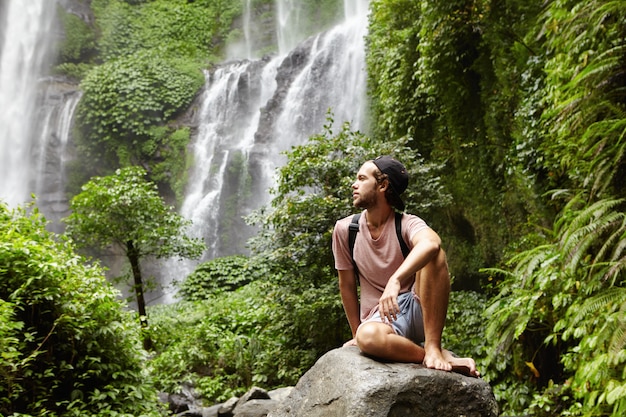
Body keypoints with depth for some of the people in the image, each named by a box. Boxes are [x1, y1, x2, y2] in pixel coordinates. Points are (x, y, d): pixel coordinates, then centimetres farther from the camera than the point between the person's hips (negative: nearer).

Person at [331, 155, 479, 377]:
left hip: (419, 309, 0)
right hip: (381, 318, 1)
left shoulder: (407, 224, -8)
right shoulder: (345, 229, 1)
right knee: (367, 336, -37)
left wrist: (395, 281, -48)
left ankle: (433, 348, -26)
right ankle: (445, 359, -18)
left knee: (433, 255, -28)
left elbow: (431, 243, -34)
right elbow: (347, 286, 8)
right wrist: (357, 334, 8)